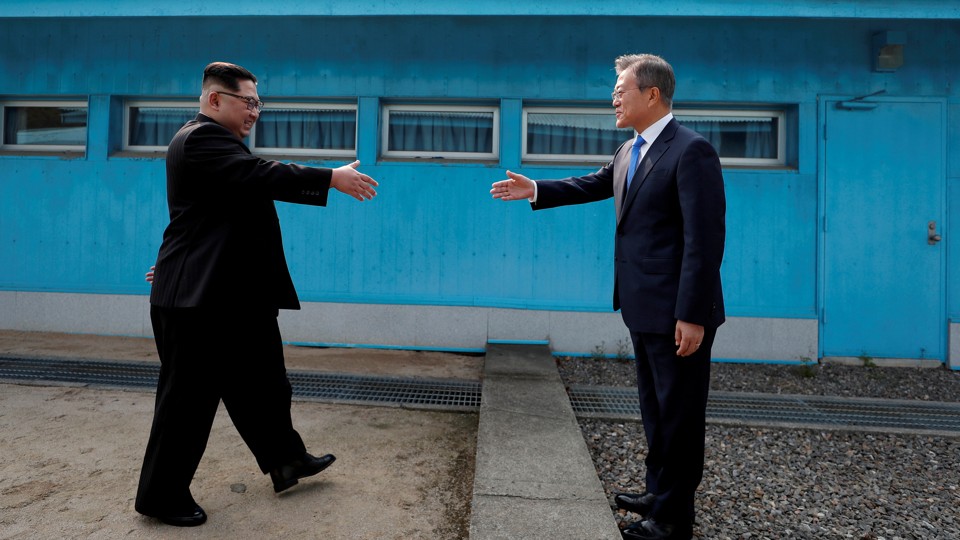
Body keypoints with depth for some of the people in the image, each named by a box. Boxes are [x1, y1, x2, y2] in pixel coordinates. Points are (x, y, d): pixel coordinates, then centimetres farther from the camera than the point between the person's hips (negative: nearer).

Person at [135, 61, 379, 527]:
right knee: (190, 398, 2)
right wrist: (333, 179, -27)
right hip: (198, 298, -10)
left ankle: (285, 460, 32)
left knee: (260, 384, 17)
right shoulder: (202, 138, -15)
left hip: (233, 296, 10)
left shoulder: (216, 141, 20)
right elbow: (261, 175, -29)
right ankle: (161, 496, 19)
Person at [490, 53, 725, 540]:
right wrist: (535, 189, 19)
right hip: (644, 307, 9)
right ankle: (659, 491, 39)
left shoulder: (692, 151, -16)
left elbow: (704, 240, -21)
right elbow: (594, 185, 26)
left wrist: (692, 316, -22)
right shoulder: (629, 151, 11)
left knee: (679, 413, 7)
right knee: (655, 408, 21)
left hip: (676, 312, -9)